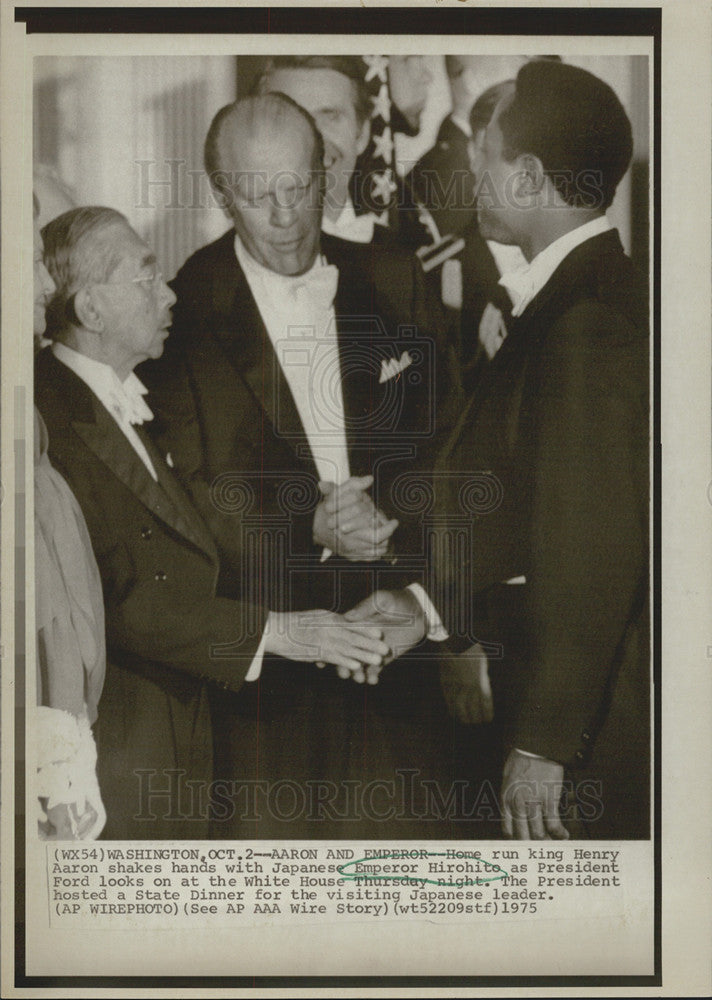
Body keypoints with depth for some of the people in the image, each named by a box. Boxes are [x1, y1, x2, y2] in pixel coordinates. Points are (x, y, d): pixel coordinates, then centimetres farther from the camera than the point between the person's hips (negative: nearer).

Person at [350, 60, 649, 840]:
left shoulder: (586, 328, -21)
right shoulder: (604, 294, 10)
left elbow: (588, 559, -22)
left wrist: (540, 744, -18)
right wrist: (433, 608, 11)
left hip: (595, 727, -9)